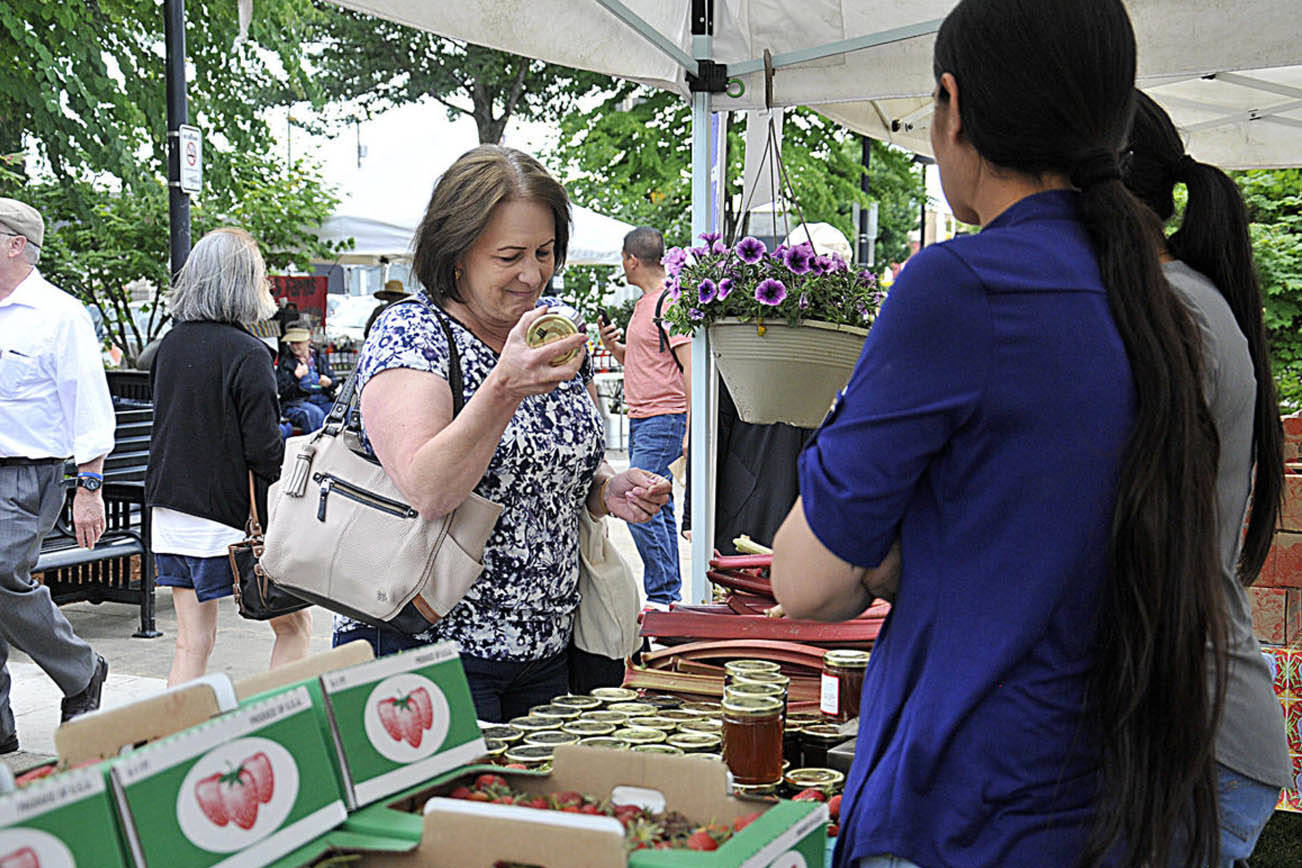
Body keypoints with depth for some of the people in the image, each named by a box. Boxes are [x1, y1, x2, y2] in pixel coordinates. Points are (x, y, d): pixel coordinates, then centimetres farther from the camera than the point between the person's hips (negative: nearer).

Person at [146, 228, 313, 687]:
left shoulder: (169, 345, 6)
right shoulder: (247, 353, -15)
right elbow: (264, 451, -17)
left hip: (170, 511, 7)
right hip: (227, 517, -7)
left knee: (192, 642, 9)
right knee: (294, 624, 9)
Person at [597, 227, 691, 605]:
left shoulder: (670, 304, -12)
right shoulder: (643, 304, 18)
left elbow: (689, 368, -16)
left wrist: (690, 431, -20)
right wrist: (614, 345, 8)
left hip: (664, 420, -10)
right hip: (640, 420, 10)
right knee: (658, 509, 11)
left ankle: (662, 594, -7)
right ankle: (670, 594, 16)